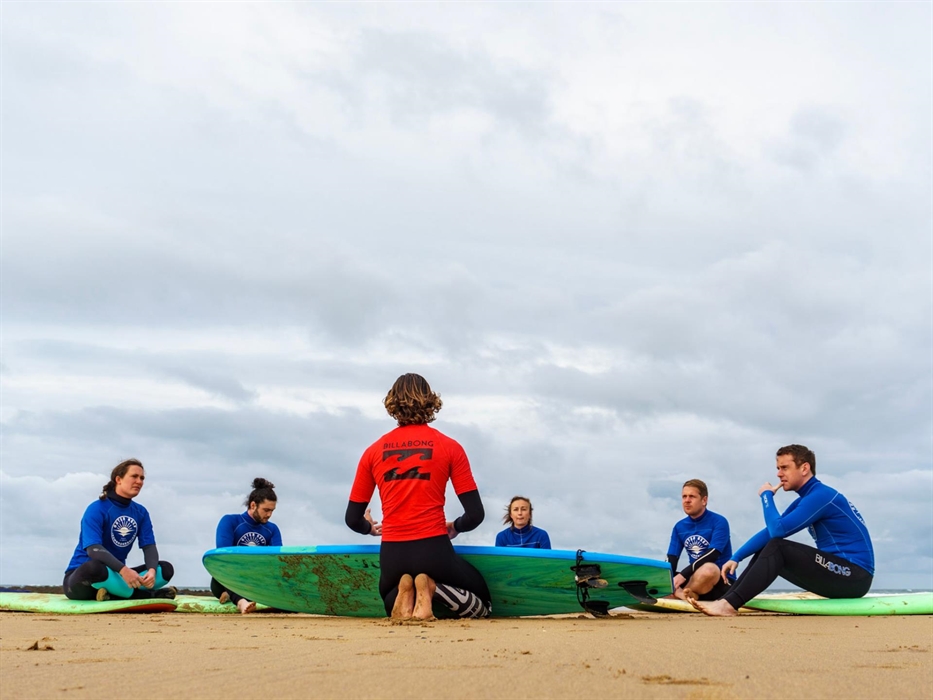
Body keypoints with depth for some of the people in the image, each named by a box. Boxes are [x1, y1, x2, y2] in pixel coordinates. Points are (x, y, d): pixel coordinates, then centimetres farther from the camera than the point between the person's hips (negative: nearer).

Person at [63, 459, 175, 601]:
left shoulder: (141, 512, 5)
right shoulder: (96, 509, -14)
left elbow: (149, 546, -3)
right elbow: (93, 549, -27)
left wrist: (152, 570, -27)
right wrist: (123, 569, -42)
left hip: (115, 573, 6)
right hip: (81, 576, -6)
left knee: (166, 569, -11)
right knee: (94, 567, -42)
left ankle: (113, 592, -24)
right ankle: (149, 595, -29)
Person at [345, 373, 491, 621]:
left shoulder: (374, 451, 5)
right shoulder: (449, 447, 0)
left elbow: (353, 519, 8)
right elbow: (475, 514, -1)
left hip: (392, 555, 3)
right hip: (433, 550, -3)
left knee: (392, 606, 35)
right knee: (482, 605, 23)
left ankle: (404, 590, -2)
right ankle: (430, 587, -8)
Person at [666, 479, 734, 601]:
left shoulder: (719, 522, -8)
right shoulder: (679, 526, 9)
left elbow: (712, 555, -22)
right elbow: (671, 559, 2)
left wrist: (682, 575, -31)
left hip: (721, 582, -5)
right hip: (694, 579, 5)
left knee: (708, 569, -40)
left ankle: (680, 593, -17)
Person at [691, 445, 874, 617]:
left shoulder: (820, 496, -16)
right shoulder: (805, 500, 14)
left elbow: (778, 530, -21)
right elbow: (770, 532, 13)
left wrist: (767, 495, -6)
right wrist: (736, 558, 4)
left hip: (855, 576, -10)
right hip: (839, 574, 10)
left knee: (775, 548, -21)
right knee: (764, 551, 7)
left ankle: (730, 604, -24)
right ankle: (724, 600, -4)